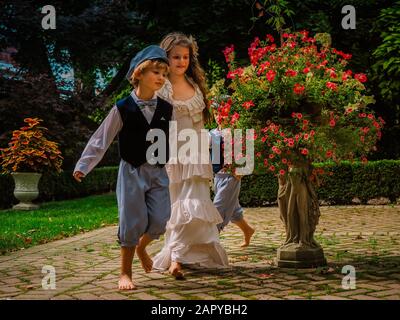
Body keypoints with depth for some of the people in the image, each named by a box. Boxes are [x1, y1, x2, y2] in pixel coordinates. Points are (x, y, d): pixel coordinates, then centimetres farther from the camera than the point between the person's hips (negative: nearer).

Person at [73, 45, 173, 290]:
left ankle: (141, 246, 31)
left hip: (159, 172, 3)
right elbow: (101, 139, -3)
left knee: (159, 221, -3)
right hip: (132, 171, -3)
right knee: (132, 222, -2)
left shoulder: (166, 109, 4)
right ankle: (126, 273, 14)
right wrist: (83, 166, -5)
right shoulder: (123, 109, -6)